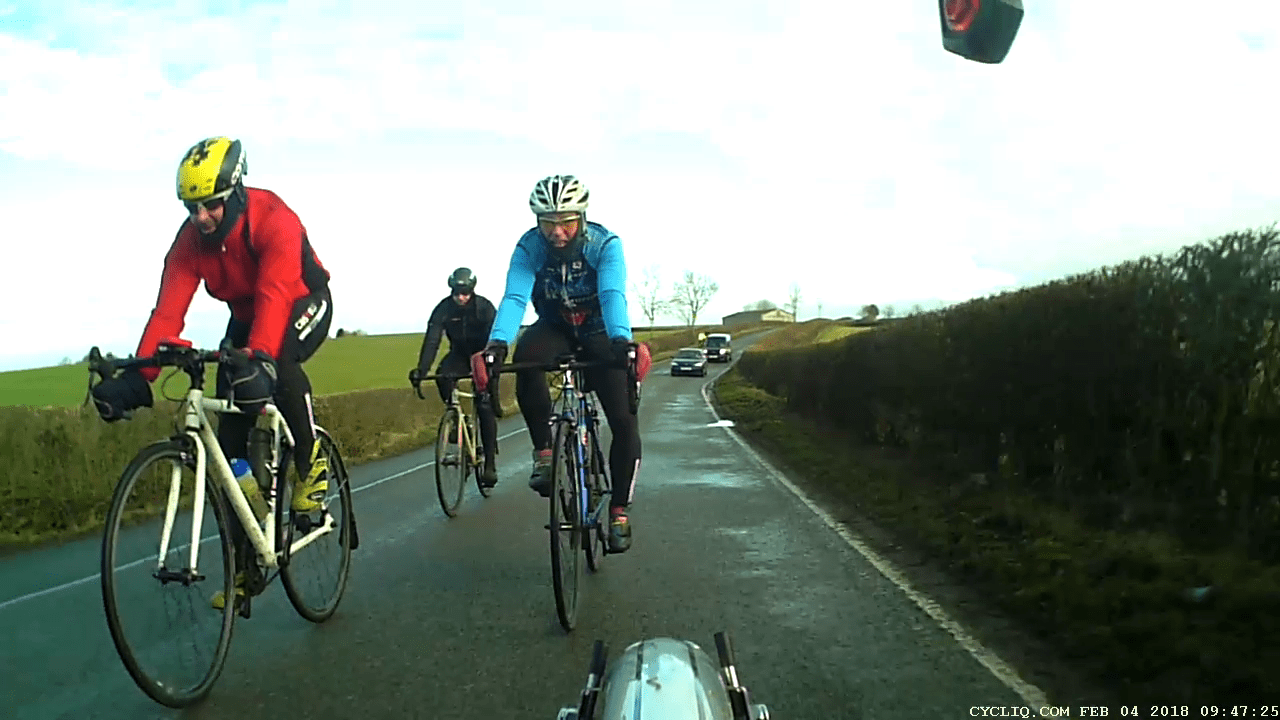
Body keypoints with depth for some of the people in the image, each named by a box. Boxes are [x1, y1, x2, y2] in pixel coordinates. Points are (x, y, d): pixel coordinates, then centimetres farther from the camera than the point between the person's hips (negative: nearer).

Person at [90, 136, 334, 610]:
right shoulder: (191, 239, -18)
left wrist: (259, 358, -61)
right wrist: (137, 375, -38)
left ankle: (312, 463, -16)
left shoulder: (273, 219, -32)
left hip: (303, 304, -5)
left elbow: (274, 296, -45)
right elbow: (168, 310, -26)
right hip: (246, 317, 5)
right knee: (230, 434, -5)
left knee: (278, 362, -40)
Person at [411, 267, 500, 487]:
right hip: (459, 354, 3)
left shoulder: (484, 307, -23)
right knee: (442, 376, -31)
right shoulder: (444, 308, -17)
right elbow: (432, 340, -25)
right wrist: (421, 369, -38)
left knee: (485, 406, -14)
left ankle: (490, 465, -13)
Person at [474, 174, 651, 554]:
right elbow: (514, 297, -33)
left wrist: (621, 341, -58)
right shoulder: (529, 248, -21)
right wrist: (497, 343, -52)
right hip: (555, 329, 1)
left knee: (625, 421, -15)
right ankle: (543, 451, -20)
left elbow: (613, 295, -39)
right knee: (526, 355, -37)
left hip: (600, 335, -1)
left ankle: (619, 510, 5)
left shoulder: (605, 244, -24)